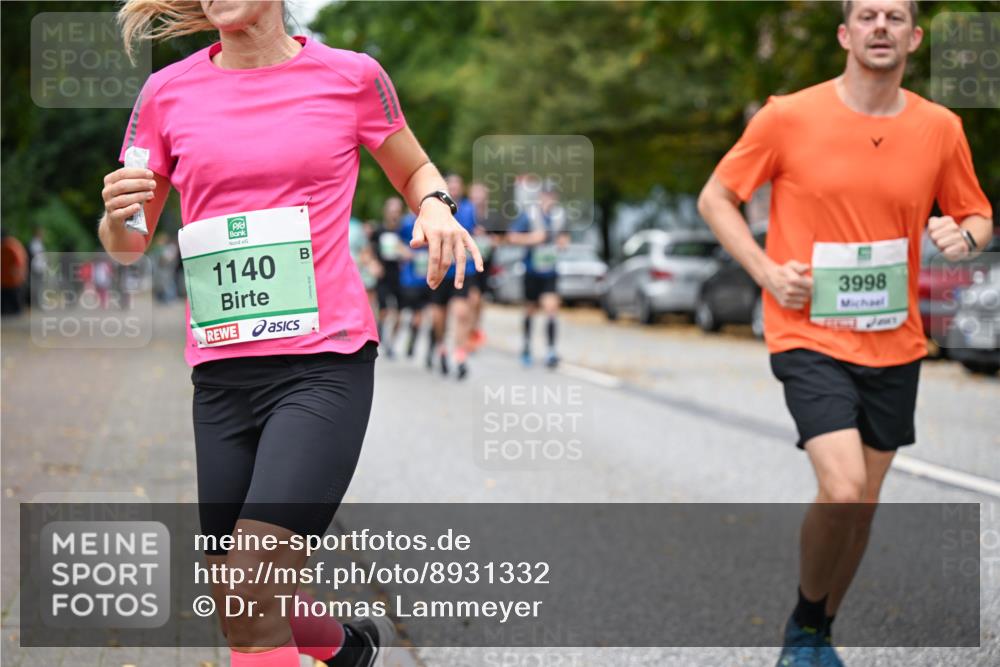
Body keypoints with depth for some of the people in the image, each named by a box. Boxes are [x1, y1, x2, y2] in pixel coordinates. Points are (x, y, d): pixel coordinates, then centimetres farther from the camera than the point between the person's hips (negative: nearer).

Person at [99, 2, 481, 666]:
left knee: (249, 595, -20)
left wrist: (434, 205, -4)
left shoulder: (350, 75, 1)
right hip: (220, 376, 4)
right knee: (245, 610, 10)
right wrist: (118, 216, -9)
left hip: (325, 362, -4)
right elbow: (130, 246, 14)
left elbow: (414, 170, 19)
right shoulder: (167, 93, 7)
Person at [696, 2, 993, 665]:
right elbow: (716, 198, 3)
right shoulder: (789, 117, -7)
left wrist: (963, 235, -10)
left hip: (895, 346, 4)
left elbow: (978, 216, 14)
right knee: (842, 488, -20)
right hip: (811, 336, -4)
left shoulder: (941, 128, 1)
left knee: (864, 504, 11)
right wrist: (766, 270, -10)